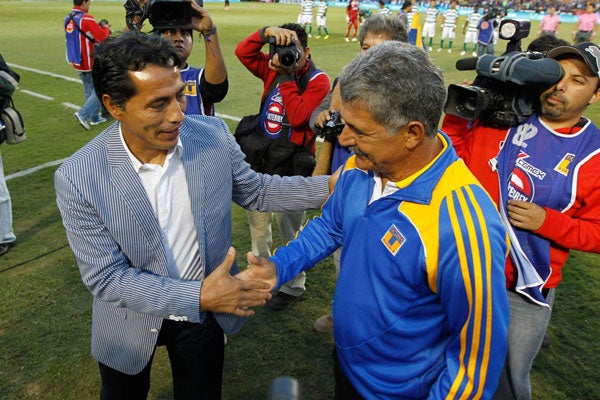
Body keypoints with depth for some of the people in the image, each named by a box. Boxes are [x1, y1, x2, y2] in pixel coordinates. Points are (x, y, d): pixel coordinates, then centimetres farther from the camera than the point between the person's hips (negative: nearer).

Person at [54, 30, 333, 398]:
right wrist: (198, 296, -30)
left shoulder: (214, 135, -18)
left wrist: (330, 186, -13)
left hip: (205, 314, 2)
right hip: (132, 323, -1)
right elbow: (105, 277, -21)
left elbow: (254, 190, -3)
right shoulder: (77, 179, -25)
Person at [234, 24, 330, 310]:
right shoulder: (273, 69, 7)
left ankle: (293, 286, 24)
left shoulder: (317, 80, -10)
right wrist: (267, 32, -14)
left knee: (290, 229, 5)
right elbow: (242, 52, 0)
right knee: (257, 220, 19)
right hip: (261, 160, 7)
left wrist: (287, 77, -19)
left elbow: (298, 116, -23)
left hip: (290, 165, -6)